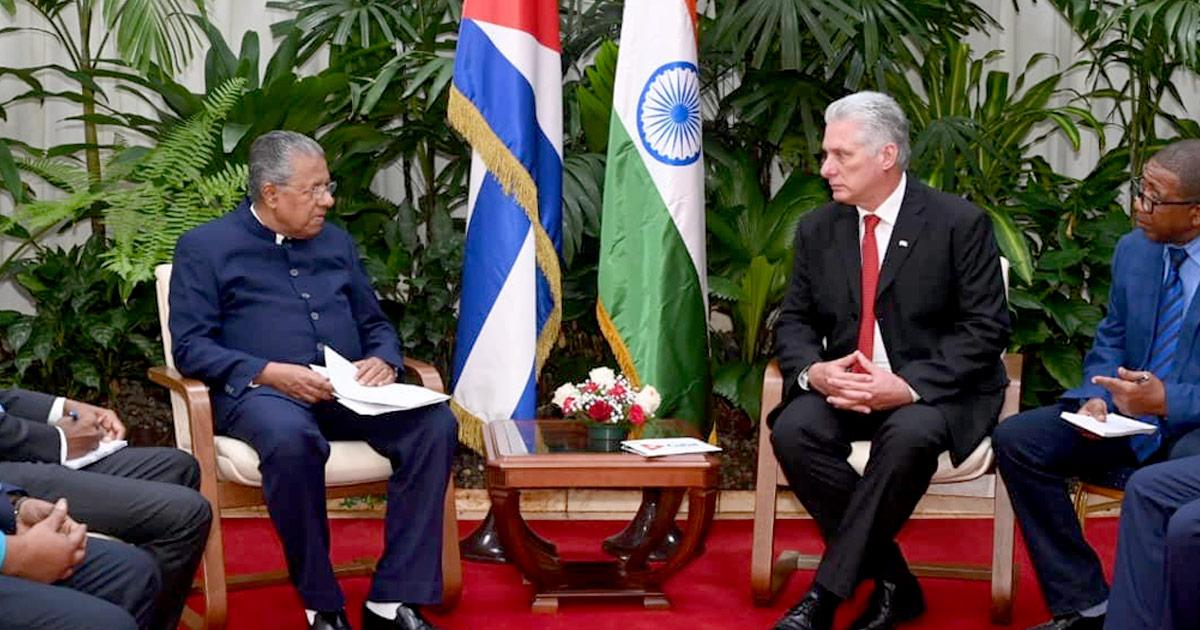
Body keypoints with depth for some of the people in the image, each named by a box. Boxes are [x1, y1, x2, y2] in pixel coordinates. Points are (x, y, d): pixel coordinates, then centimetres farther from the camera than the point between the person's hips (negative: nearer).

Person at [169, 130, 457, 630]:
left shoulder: (336, 242, 22)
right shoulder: (206, 247, 6)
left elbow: (375, 324, 24)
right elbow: (190, 346, -3)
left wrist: (382, 360, -1)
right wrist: (271, 373, -18)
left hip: (348, 392, 5)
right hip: (259, 390, -5)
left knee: (435, 423, -24)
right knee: (291, 438, -41)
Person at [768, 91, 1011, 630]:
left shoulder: (959, 223, -6)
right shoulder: (817, 229, 8)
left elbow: (986, 329, -9)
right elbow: (794, 322, 11)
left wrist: (909, 385, -23)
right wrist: (813, 370, -14)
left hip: (936, 391, -4)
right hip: (843, 388, 4)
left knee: (907, 436, -38)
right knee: (793, 430, -28)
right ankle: (892, 583, -15)